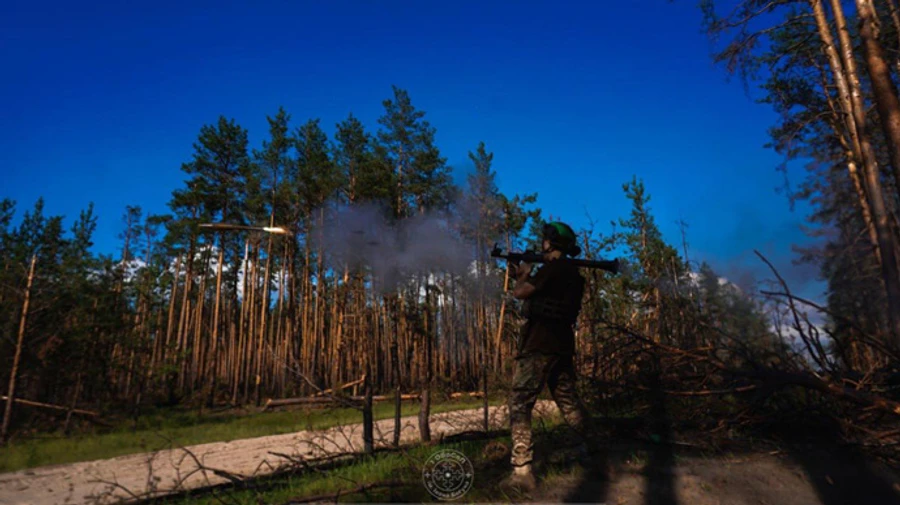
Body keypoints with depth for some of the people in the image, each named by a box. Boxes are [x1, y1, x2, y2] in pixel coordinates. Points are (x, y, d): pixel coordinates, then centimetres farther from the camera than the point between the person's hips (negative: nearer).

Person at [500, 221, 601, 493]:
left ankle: (522, 472, -11)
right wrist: (525, 275, 24)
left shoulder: (553, 267, -12)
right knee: (568, 401, 21)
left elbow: (520, 293, -13)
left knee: (519, 404, -7)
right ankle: (595, 450, 28)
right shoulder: (572, 272, 16)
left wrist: (524, 274, 6)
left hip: (540, 345, -9)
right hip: (562, 345, 9)